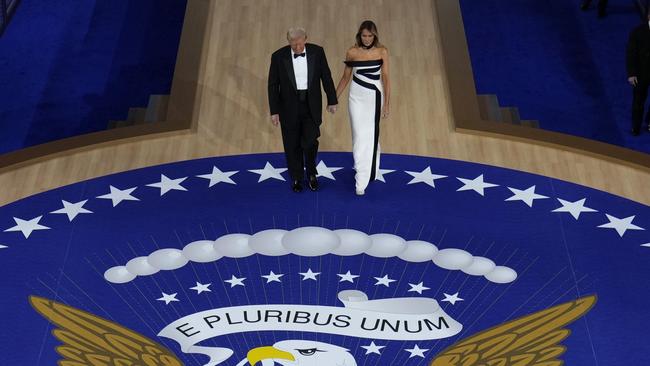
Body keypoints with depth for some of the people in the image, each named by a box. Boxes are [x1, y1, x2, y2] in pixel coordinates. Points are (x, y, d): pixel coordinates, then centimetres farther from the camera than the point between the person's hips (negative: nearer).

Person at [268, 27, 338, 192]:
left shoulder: (317, 51, -9)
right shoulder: (278, 56, -12)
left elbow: (326, 77, 1)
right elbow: (273, 85, -6)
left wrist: (332, 101, 5)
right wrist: (274, 111, -7)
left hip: (312, 105, 0)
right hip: (289, 106, 0)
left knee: (310, 142, -4)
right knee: (292, 145, 9)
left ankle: (311, 173, 25)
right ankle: (297, 177, 31)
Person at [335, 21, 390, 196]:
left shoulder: (382, 51, -6)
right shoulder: (352, 52, -4)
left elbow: (385, 77, -5)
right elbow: (346, 77, 5)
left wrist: (387, 103, -8)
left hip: (374, 97, 0)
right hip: (357, 96, 0)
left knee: (371, 134, 8)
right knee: (359, 135, -1)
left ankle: (368, 173, 26)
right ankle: (360, 180, 5)